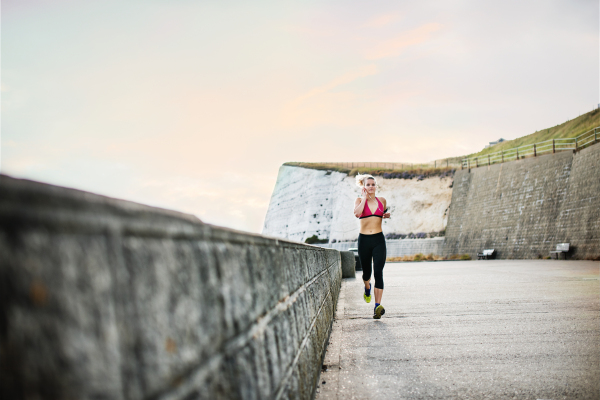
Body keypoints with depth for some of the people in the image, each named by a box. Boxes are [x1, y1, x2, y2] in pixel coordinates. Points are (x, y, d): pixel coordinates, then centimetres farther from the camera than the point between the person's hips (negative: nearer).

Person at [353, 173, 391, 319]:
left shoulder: (382, 201, 9)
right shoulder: (359, 200, 2)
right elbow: (357, 213, -20)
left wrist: (387, 215, 6)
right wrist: (365, 197, -11)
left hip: (378, 240, 0)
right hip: (364, 240, 0)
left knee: (378, 272, -13)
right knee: (366, 271, 13)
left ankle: (378, 306, -18)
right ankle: (367, 288, 50)